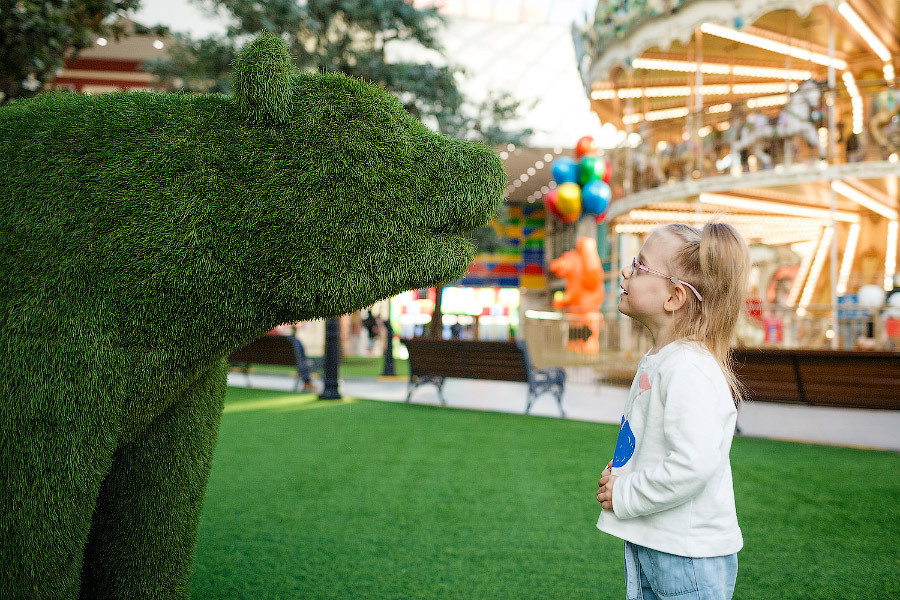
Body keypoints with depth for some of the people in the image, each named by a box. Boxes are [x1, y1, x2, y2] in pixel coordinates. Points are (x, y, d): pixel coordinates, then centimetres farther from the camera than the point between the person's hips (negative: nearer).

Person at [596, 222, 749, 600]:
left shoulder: (689, 369, -22)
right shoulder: (657, 360, 9)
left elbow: (693, 464, -30)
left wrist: (624, 495, -18)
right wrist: (622, 474, 6)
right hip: (646, 542, 9)